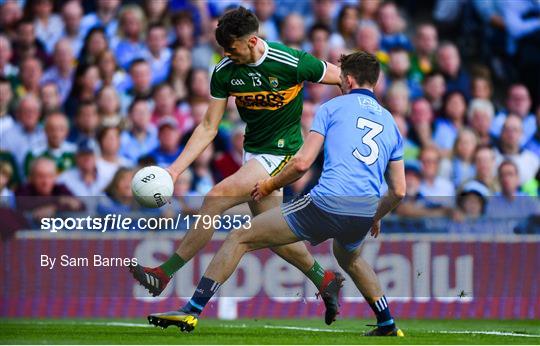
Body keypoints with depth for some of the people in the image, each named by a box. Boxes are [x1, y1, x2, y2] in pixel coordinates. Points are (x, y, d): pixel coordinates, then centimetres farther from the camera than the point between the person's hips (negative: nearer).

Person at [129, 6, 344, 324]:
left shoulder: (292, 63, -21)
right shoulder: (225, 72, -6)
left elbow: (345, 78, -7)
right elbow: (208, 128, -1)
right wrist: (174, 170, -9)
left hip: (282, 152, -7)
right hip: (253, 151, 7)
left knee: (217, 198, -21)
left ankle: (165, 274, -16)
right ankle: (324, 280, 32)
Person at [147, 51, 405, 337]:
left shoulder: (332, 107, 8)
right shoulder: (390, 122, 21)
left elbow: (302, 162, -3)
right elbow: (398, 191, 21)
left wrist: (270, 185, 14)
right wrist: (375, 218, 39)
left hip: (327, 203, -6)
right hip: (365, 214, 6)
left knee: (239, 238, 3)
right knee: (348, 258, 42)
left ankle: (191, 311, -4)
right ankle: (388, 326, 40)